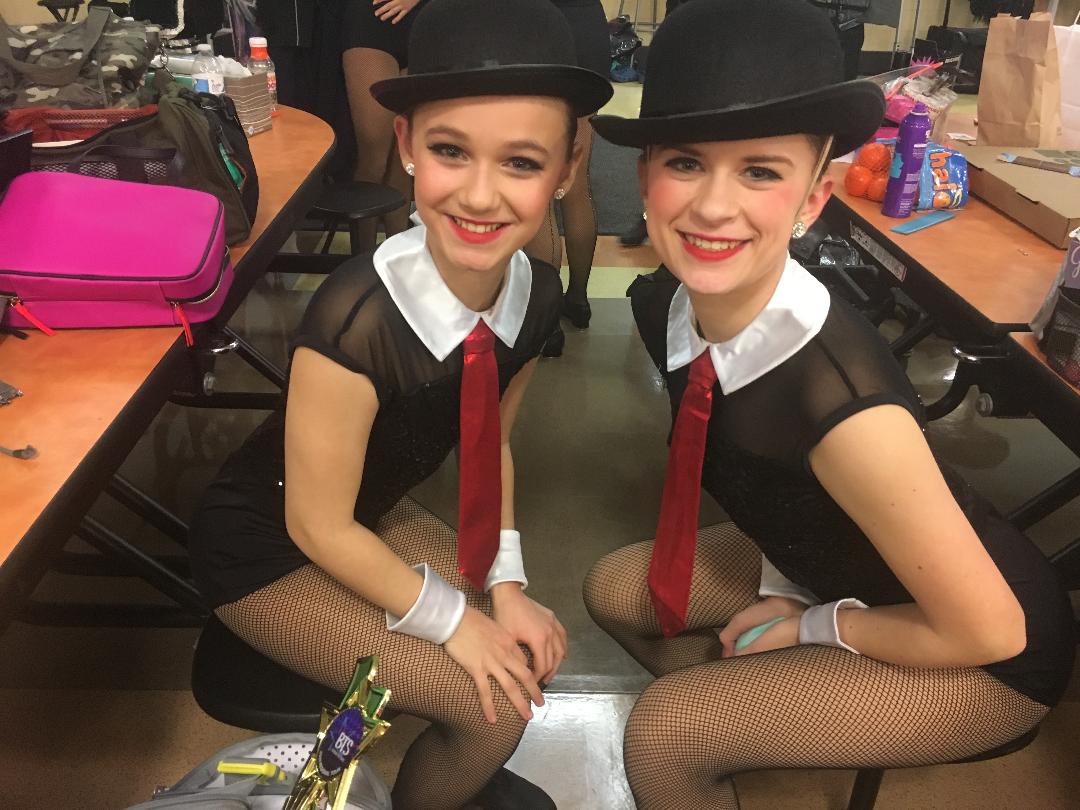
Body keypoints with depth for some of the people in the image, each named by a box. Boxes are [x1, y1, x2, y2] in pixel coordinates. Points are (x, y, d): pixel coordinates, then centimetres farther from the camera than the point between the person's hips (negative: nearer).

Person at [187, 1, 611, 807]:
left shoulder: (537, 294, -16)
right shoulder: (358, 319, -37)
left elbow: (493, 440, 1)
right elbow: (316, 527, -25)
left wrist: (505, 586, -5)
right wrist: (452, 620, -15)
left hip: (369, 513, 6)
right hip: (270, 544, -6)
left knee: (527, 649, 3)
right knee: (494, 702, -10)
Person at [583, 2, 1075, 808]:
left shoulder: (840, 398, -39)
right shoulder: (663, 305, -17)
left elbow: (989, 632, -24)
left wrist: (810, 626, -13)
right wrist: (779, 586, -5)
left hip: (985, 660, -6)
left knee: (664, 730, -16)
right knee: (615, 590, 6)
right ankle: (754, 719, 26)